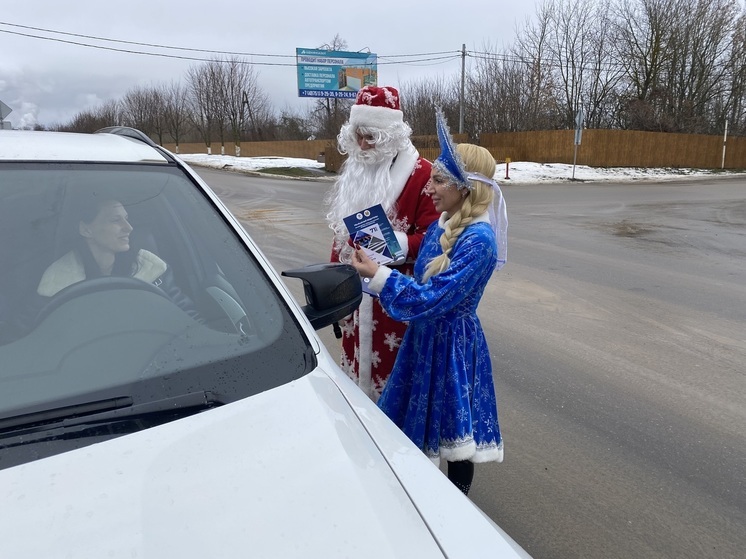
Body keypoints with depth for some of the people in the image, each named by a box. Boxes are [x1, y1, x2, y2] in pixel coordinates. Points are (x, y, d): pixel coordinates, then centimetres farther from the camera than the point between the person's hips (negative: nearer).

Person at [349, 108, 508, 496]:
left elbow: (431, 299, -26)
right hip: (426, 336, 9)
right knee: (418, 423, 22)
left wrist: (377, 275, -23)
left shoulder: (478, 241, -24)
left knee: (453, 431, 10)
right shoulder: (442, 225, 2)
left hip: (451, 343, -8)